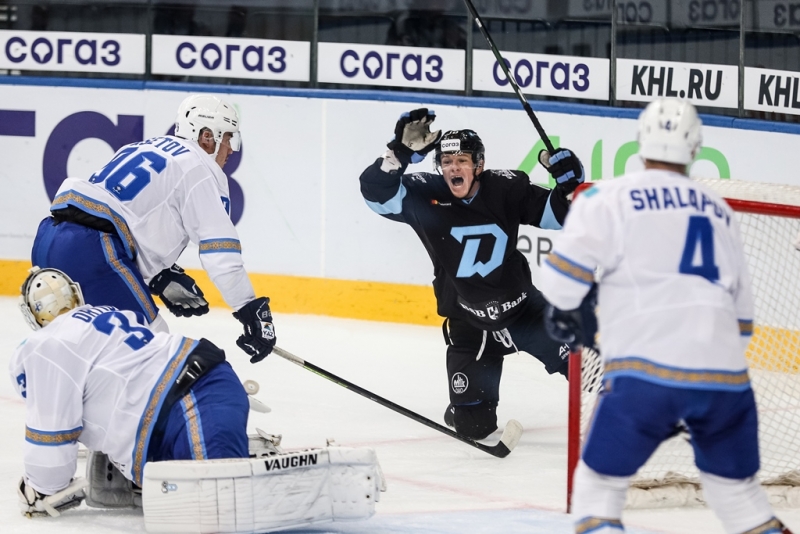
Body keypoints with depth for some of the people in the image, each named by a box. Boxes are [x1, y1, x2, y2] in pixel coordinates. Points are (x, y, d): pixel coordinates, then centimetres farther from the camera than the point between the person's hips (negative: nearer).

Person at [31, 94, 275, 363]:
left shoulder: (140, 149, 28)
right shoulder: (200, 167, 2)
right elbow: (220, 250, -7)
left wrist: (163, 278, 23)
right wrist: (252, 310, -6)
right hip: (91, 253, -9)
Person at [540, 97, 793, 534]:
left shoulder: (611, 198, 4)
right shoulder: (719, 213, 22)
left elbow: (567, 267, -4)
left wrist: (562, 309, 16)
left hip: (647, 371, -4)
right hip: (724, 375, 4)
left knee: (599, 482, 8)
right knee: (738, 490, 20)